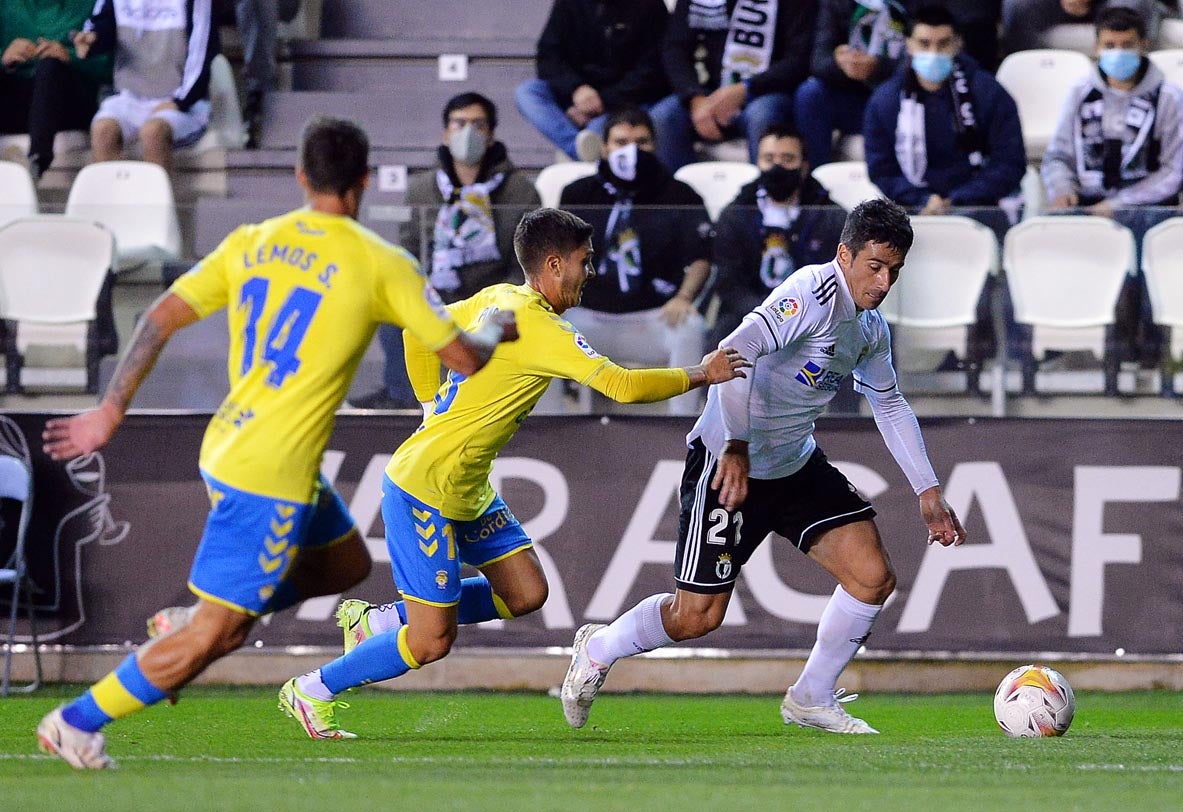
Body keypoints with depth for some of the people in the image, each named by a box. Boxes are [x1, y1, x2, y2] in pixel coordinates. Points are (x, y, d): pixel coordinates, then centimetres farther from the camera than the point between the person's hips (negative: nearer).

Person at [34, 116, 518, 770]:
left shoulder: (250, 243, 6)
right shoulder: (381, 265, -9)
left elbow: (160, 319, 4)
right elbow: (463, 358, -5)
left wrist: (111, 410, 9)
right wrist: (498, 330, 17)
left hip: (226, 447, 8)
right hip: (272, 474, -8)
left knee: (346, 564, 25)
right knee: (217, 631, 0)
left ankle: (188, 625, 20)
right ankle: (77, 722, 5)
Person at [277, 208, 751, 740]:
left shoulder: (497, 300, 7)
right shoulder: (538, 328, -21)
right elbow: (623, 386, -26)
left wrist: (434, 406, 20)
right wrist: (700, 376, -13)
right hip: (423, 490, -10)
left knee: (526, 593, 8)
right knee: (432, 643, -5)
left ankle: (377, 620, 18)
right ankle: (311, 692, 11)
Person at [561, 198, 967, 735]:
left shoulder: (871, 327, 5)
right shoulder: (816, 293, -23)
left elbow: (890, 407, 21)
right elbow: (735, 354, -37)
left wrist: (928, 492, 18)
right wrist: (736, 447, -43)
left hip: (798, 466, 8)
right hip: (730, 464, -8)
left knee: (874, 578, -5)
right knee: (697, 617, -5)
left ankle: (812, 700, 14)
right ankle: (599, 649, 25)